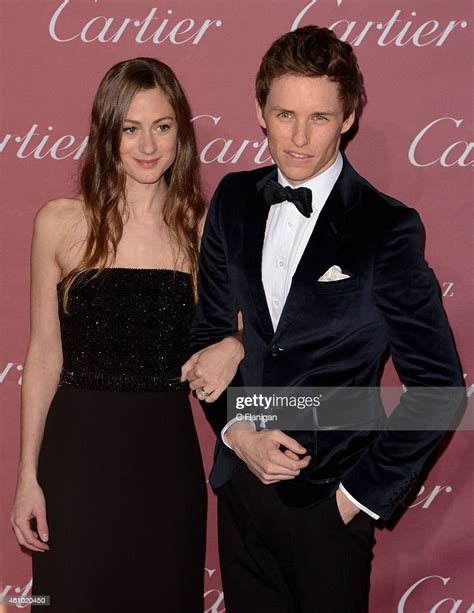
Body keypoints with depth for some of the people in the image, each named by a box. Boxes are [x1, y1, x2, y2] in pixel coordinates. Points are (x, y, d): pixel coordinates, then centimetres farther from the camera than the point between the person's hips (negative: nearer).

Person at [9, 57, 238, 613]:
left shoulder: (203, 228, 0)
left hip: (168, 454, 1)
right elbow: (45, 353, 1)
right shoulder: (60, 222, -2)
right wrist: (27, 476, 0)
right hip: (79, 451, -1)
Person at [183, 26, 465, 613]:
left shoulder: (387, 228, -14)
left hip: (328, 497, -4)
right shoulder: (234, 199, 1)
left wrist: (364, 491, -10)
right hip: (240, 482, 4)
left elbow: (439, 386, -11)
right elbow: (209, 326, 9)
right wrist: (237, 430, -5)